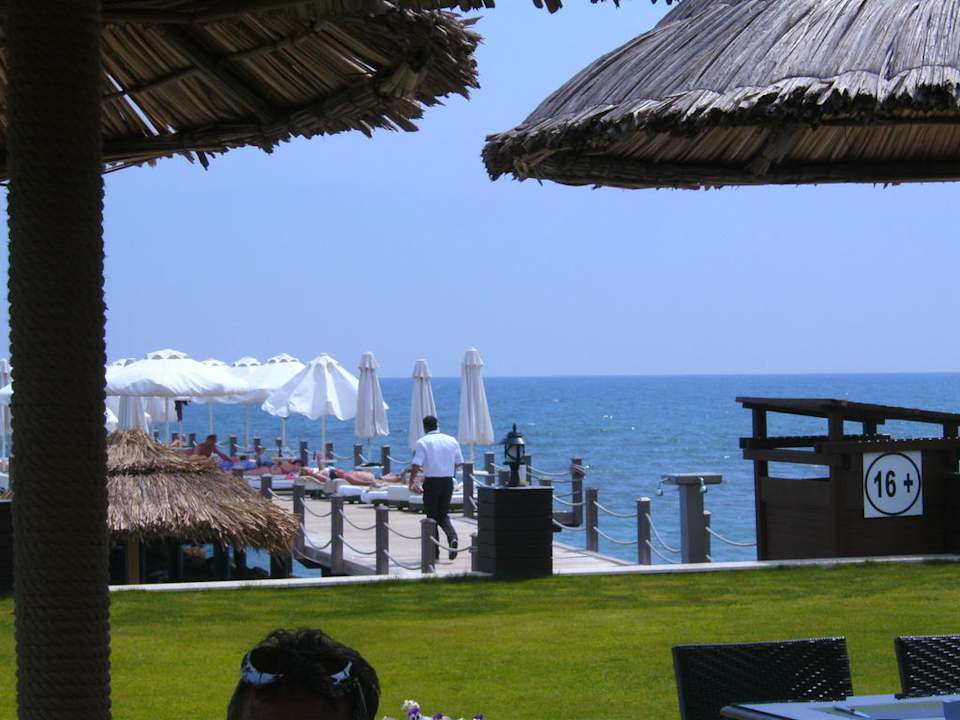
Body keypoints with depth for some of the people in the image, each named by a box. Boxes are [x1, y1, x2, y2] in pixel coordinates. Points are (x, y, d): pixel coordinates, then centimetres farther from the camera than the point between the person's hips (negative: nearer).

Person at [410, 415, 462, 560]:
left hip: (431, 482, -3)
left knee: (432, 516, 8)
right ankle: (452, 537, -14)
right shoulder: (452, 441, 5)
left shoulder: (423, 442, -8)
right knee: (444, 515, 15)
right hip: (448, 481, 4)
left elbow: (416, 465, -16)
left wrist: (412, 481, -1)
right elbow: (459, 463, 12)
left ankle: (434, 551, 6)